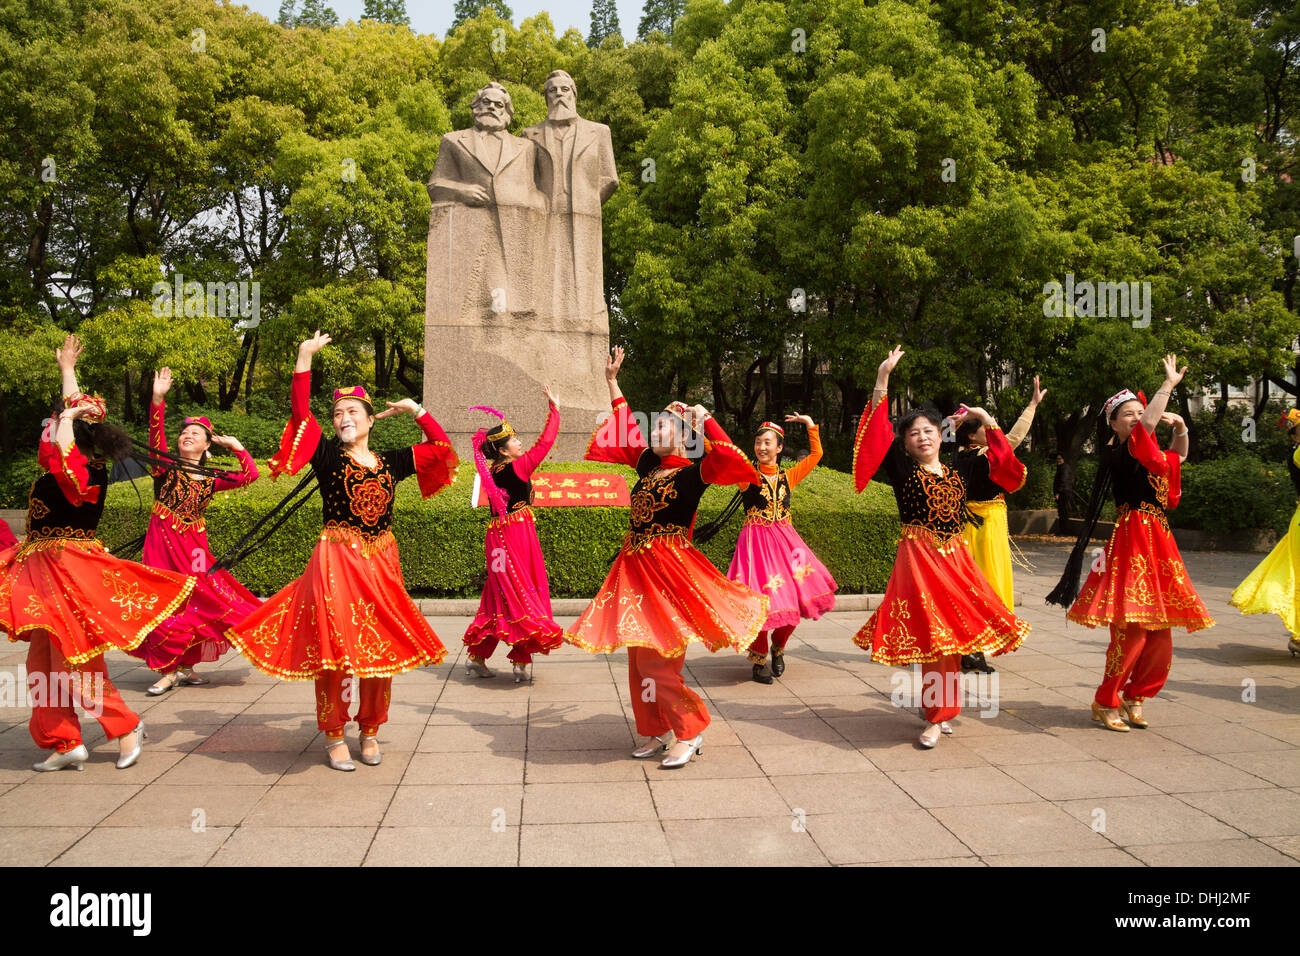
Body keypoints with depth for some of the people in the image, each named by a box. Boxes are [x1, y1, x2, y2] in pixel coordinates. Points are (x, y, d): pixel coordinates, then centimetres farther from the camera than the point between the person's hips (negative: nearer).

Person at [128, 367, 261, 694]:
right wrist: (158, 400, -27)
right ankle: (169, 670, 9)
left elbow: (250, 474, 6)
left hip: (194, 548, 3)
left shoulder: (211, 480, 9)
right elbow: (155, 435, -15)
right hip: (163, 544, -3)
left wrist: (236, 446, 3)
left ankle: (184, 667, 20)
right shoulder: (165, 467, 1)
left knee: (196, 602, 4)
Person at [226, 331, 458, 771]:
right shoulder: (327, 457, 0)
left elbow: (441, 448, 14)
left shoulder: (390, 463, 9)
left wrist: (415, 410, 11)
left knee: (381, 649, 8)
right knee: (334, 648, -2)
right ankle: (334, 736, 13)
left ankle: (370, 731, 24)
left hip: (381, 564, 4)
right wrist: (305, 358, -15)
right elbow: (300, 413, -12)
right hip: (336, 562, -3)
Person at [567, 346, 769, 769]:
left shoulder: (693, 474, -8)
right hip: (636, 567, 8)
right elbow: (627, 427, 23)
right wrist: (612, 381, 25)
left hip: (669, 570, -7)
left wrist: (703, 416, -18)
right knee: (641, 657, 11)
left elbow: (725, 455, -27)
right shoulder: (648, 466, 11)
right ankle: (659, 731, 24)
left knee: (656, 658, -9)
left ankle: (690, 730, 6)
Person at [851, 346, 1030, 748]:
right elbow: (878, 432, -12)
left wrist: (986, 420, 18)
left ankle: (940, 712, 21)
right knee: (931, 634, -7)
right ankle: (938, 715, 3)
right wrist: (882, 381, -18)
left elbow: (1002, 463, 23)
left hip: (955, 560, 5)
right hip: (918, 560, -4)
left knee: (952, 633, 6)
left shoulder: (958, 471, 12)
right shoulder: (902, 470, 0)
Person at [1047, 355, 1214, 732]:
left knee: (1160, 634, 9)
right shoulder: (1118, 454, -9)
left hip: (1157, 542, 9)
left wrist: (1180, 427, 15)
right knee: (1133, 628, -11)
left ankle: (1133, 698, 22)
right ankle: (1105, 703, 2)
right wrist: (1169, 383, -15)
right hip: (1134, 541, -9)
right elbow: (1147, 426, -25)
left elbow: (1178, 456, 35)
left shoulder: (1149, 455, 16)